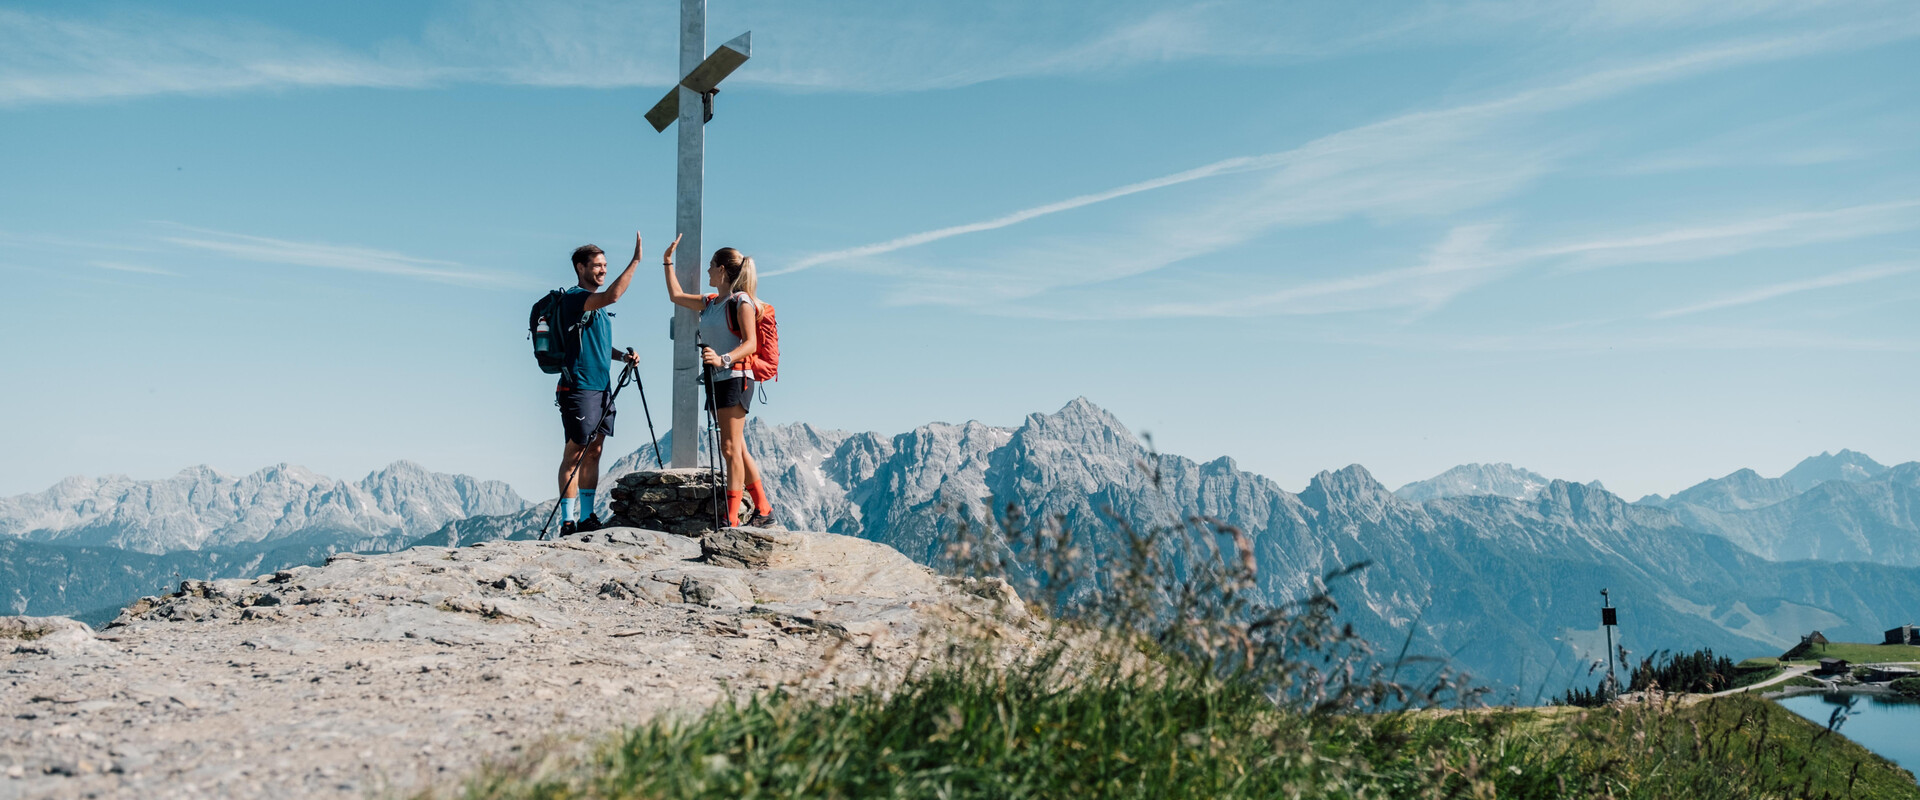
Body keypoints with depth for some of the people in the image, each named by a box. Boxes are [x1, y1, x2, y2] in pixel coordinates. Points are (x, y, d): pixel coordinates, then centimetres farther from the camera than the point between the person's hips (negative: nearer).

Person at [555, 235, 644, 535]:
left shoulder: (598, 305, 18)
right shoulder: (574, 298, -11)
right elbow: (613, 295, -29)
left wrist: (622, 356, 9)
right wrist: (635, 260, -27)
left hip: (602, 388, 9)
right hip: (579, 388, -9)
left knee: (593, 453, 9)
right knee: (575, 453, -6)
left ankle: (587, 518, 13)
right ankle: (568, 522, -3)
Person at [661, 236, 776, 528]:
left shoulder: (741, 301, -7)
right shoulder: (710, 303, 17)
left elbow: (750, 343, -15)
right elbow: (676, 296, 31)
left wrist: (723, 359, -30)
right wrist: (668, 261, 30)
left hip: (736, 378, -8)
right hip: (716, 380, 8)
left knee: (731, 448, -11)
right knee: (737, 449, 9)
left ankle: (731, 518, -12)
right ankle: (763, 509, 15)